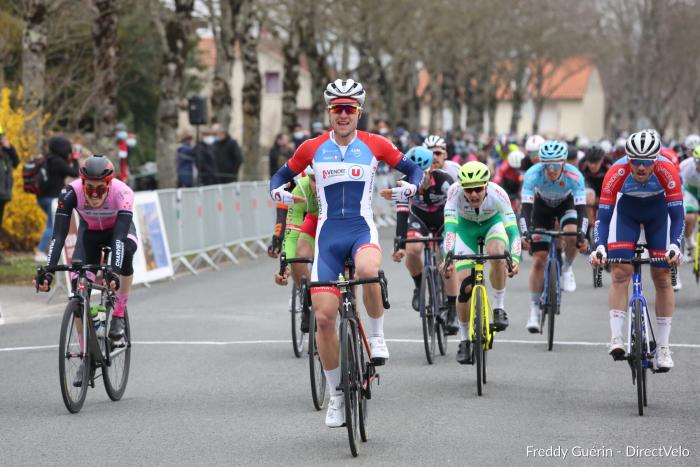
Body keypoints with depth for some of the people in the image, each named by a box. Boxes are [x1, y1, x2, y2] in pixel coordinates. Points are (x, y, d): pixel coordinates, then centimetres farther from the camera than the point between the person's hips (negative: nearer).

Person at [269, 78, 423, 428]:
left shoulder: (374, 145, 2)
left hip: (362, 228, -2)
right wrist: (278, 191, -7)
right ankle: (335, 395, 11)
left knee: (368, 270, -39)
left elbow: (413, 169, 11)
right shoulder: (312, 148, 4)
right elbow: (282, 175, 16)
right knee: (323, 317, -5)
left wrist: (410, 186, -11)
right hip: (328, 232, 2)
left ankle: (377, 336, -12)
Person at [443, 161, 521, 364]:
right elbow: (450, 227, -43)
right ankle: (464, 341, 10)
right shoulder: (455, 192, -35)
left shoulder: (497, 193, -35)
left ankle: (499, 308, -16)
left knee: (497, 253, -35)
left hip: (493, 224, 0)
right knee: (465, 288, -8)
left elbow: (512, 229, -38)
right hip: (466, 227, 1)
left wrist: (515, 258, -54)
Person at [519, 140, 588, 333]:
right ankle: (534, 311, 1)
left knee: (572, 236, -33)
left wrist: (582, 234, -55)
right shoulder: (533, 174, -36)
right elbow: (525, 207, -39)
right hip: (542, 206, 0)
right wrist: (525, 233, -55)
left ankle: (566, 269, -1)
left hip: (566, 204, 0)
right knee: (538, 260, -8)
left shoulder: (574, 176, -36)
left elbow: (581, 208, -40)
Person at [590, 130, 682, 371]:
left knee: (662, 277, -4)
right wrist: (599, 247, -43)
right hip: (626, 209, 0)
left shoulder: (667, 170, -34)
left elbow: (677, 214, -29)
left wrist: (674, 246, -43)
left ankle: (662, 347, 2)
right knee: (620, 273, -16)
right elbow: (604, 215, -30)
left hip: (658, 210, 0)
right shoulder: (616, 173, -34)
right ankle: (616, 338, -17)